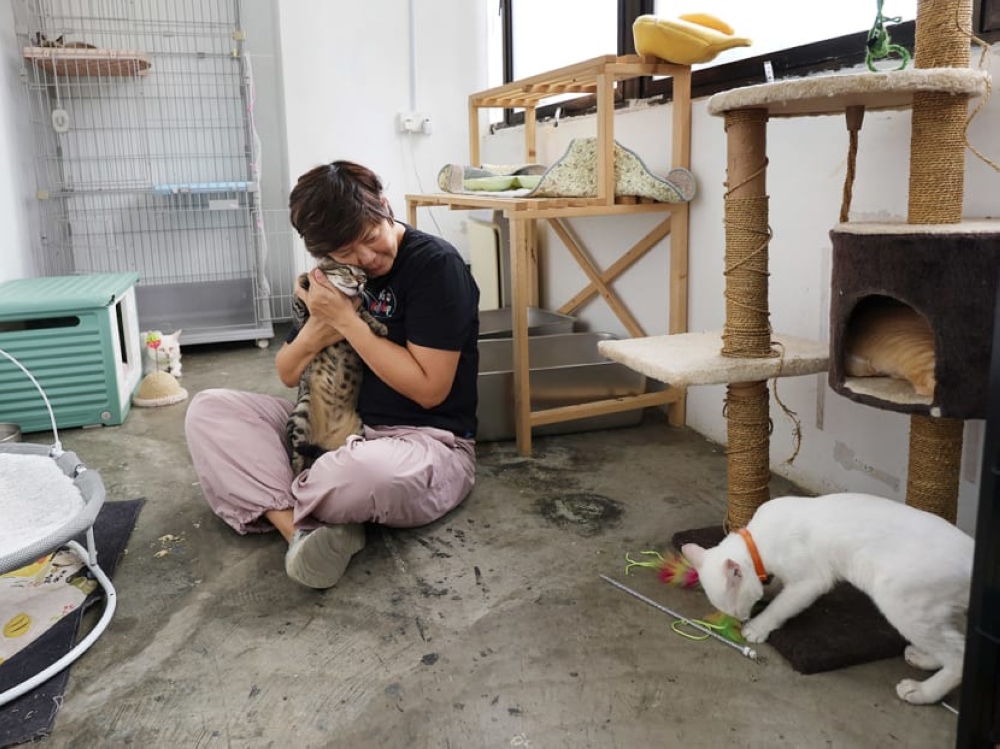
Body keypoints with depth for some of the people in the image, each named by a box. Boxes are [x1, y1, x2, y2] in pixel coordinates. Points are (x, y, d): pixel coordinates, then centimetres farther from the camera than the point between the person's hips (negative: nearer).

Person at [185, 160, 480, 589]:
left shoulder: (436, 264, -12)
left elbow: (429, 389, -18)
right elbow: (288, 375, 13)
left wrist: (346, 320, -18)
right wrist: (313, 335, -10)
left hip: (427, 441, -7)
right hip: (338, 431, 7)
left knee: (367, 469, -42)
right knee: (208, 411, -5)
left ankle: (272, 506, -8)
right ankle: (302, 526, -25)